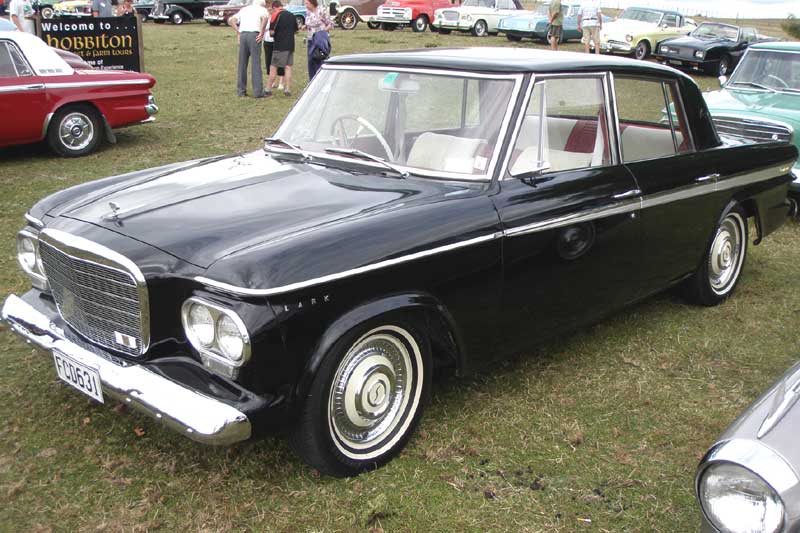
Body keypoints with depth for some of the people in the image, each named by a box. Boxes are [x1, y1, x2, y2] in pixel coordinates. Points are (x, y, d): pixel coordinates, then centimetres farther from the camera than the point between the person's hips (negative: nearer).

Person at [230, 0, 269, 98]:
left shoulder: (244, 9, 24)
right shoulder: (262, 9, 10)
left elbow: (231, 20, 14)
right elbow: (264, 18, -14)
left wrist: (238, 32, 10)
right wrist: (262, 33, -9)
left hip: (243, 35, 4)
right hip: (254, 35, -4)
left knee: (242, 64, 10)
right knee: (256, 64, -5)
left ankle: (241, 90, 11)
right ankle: (258, 91, -7)